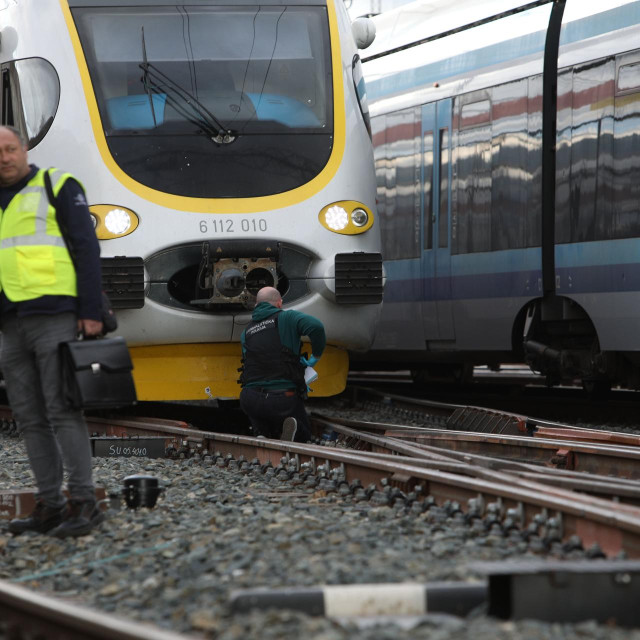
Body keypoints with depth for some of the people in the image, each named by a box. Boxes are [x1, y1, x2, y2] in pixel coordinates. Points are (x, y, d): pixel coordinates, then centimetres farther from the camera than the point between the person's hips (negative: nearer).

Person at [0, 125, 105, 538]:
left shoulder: (58, 187, 0)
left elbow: (87, 249, -5)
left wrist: (91, 311, -12)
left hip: (54, 315, -6)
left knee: (62, 410, -12)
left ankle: (83, 503, -12)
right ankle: (50, 505, 7)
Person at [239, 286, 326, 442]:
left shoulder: (246, 333, 18)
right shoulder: (286, 318, 1)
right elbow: (315, 327, -17)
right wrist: (316, 356, 0)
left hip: (251, 399, 3)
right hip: (284, 398, -3)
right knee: (303, 436, 19)